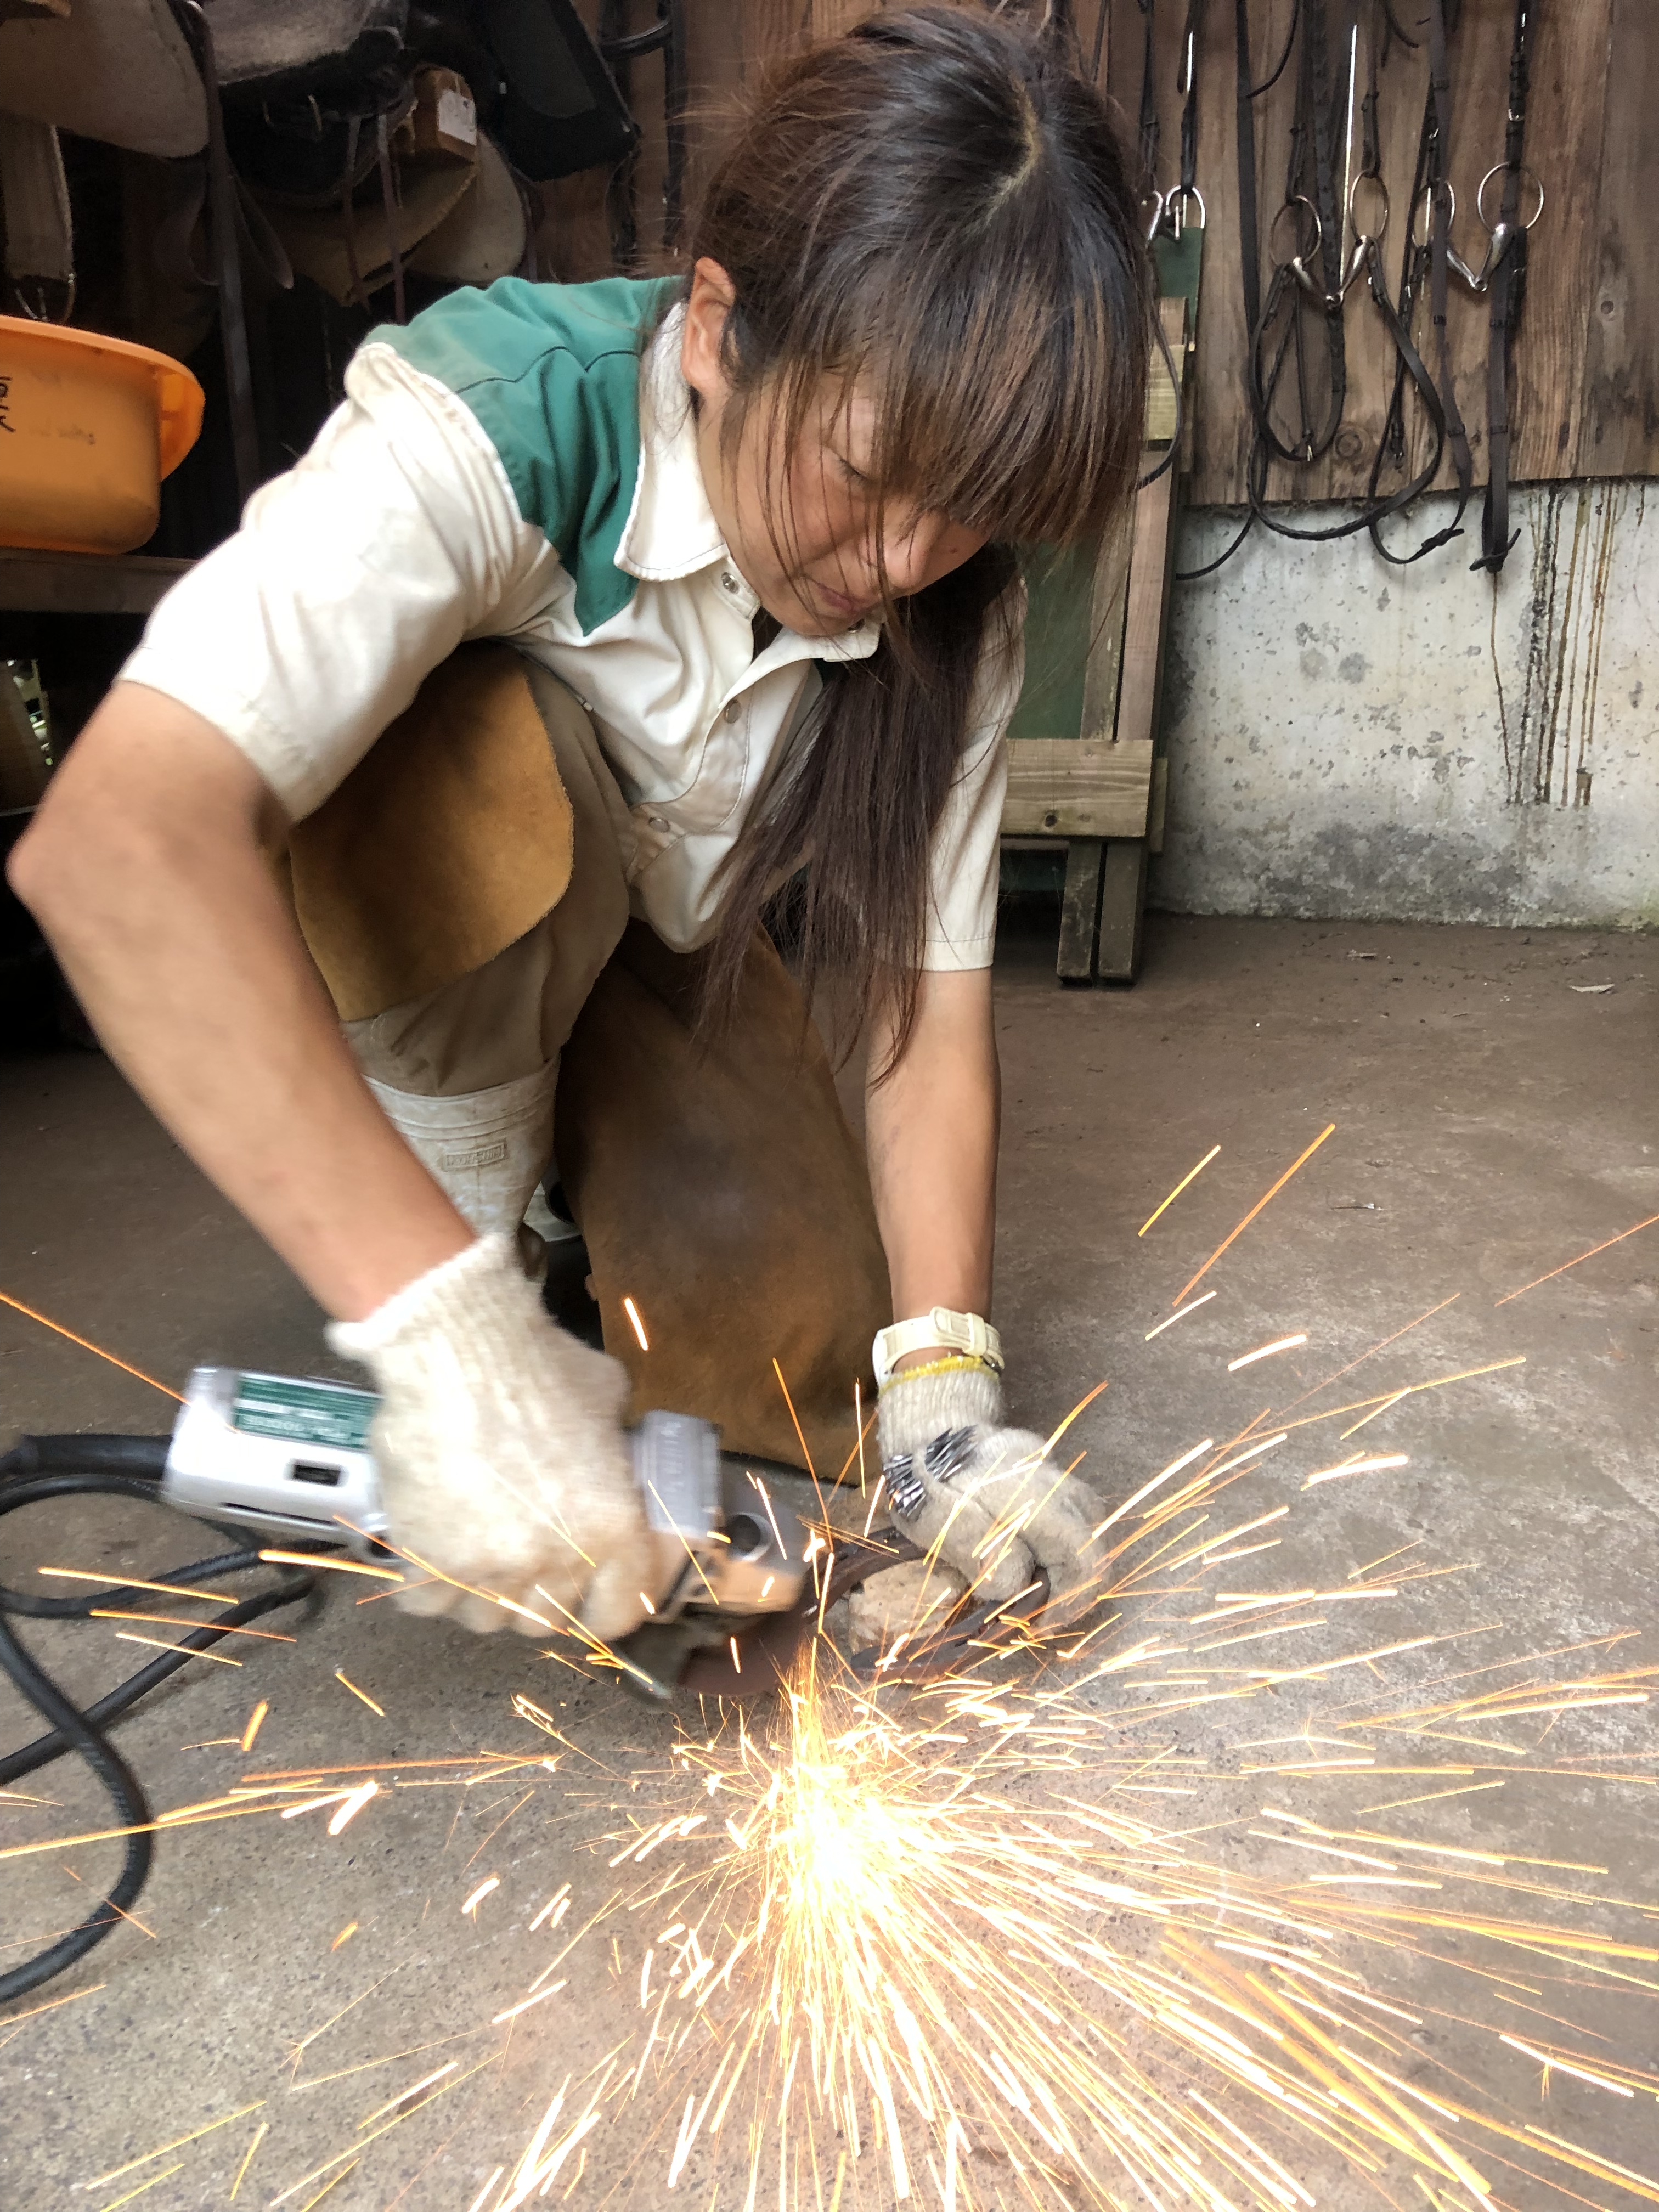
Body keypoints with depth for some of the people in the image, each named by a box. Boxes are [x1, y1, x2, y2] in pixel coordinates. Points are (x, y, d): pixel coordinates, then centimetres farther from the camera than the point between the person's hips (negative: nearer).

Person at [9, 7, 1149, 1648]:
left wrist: (943, 1386, -29)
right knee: (468, 756, -37)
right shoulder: (501, 422, -33)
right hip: (399, 954, -3)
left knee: (813, 1386, -12)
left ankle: (570, 1144, 17)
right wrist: (446, 1325, -55)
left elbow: (932, 1001, -17)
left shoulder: (953, 594, -16)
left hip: (647, 956, 4)